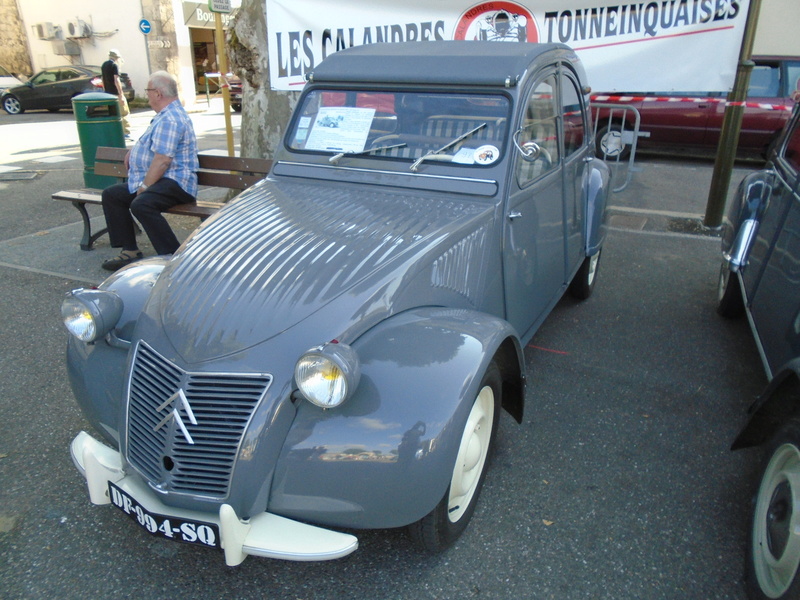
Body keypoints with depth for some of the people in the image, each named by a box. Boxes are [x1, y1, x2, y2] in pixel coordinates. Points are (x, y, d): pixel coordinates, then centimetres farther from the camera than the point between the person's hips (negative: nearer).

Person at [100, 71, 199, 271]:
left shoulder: (170, 120, -16)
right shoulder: (165, 115, 20)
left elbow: (162, 161, -24)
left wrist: (144, 187, -17)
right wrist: (134, 150, 23)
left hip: (175, 183, -12)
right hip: (160, 182, 12)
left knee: (141, 205, -36)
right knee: (111, 195, 8)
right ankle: (130, 251, 4)